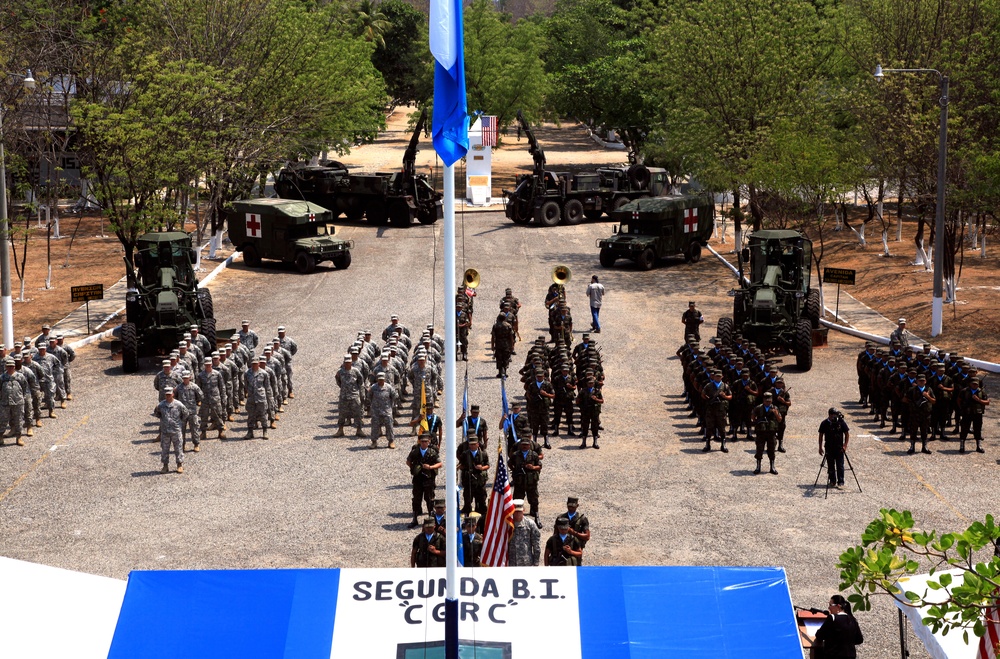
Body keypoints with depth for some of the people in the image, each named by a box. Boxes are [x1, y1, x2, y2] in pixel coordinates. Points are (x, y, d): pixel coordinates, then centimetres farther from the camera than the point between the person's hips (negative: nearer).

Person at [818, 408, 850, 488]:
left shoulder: (841, 422, -8)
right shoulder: (825, 423, -5)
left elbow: (847, 433, -1)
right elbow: (821, 435, 5)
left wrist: (845, 445, -9)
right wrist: (820, 447, 3)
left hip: (839, 447, -2)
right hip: (829, 447, 2)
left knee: (840, 465, -2)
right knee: (830, 465, 8)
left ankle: (840, 482, 2)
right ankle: (832, 481, 20)